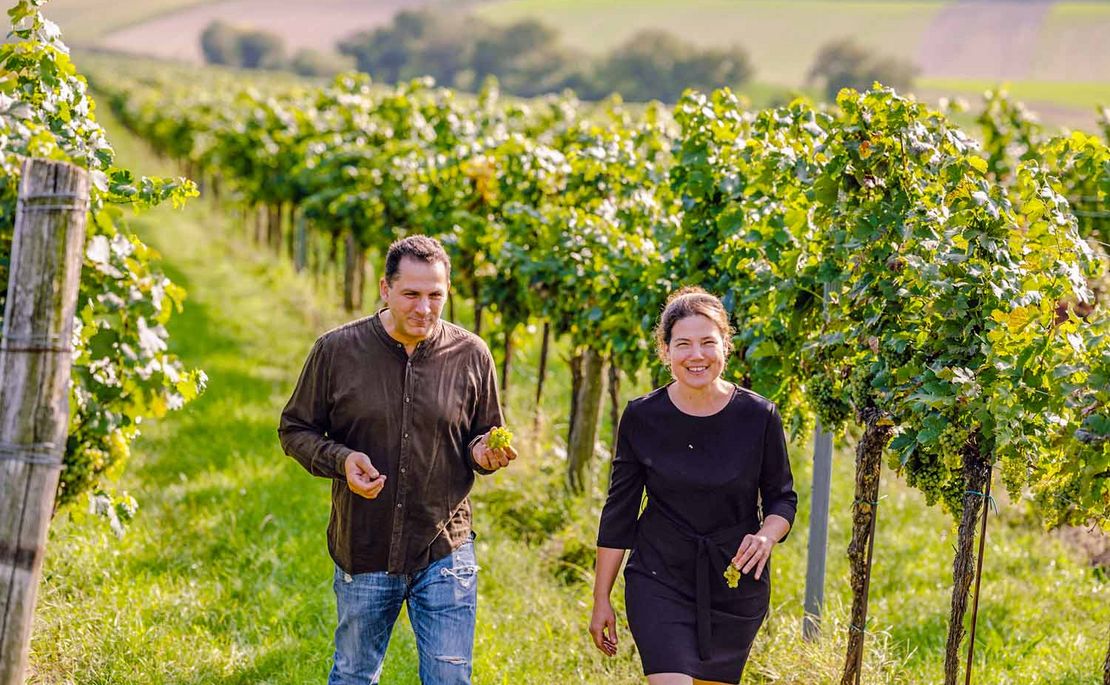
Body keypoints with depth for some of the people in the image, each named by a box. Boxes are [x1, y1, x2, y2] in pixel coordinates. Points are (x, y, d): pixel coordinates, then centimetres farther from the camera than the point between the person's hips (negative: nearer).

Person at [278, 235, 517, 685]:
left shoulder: (470, 355, -1)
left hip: (445, 550, 0)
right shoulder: (337, 350, -5)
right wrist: (341, 459, -16)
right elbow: (295, 430, 3)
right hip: (363, 551, 0)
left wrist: (484, 453, -13)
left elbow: (483, 437, 12)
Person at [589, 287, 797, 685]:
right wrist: (601, 600, 2)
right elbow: (619, 511, 1)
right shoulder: (641, 417, -6)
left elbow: (782, 499, 5)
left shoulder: (759, 417, -7)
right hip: (660, 581, -1)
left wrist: (767, 536, -19)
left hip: (736, 583, 1)